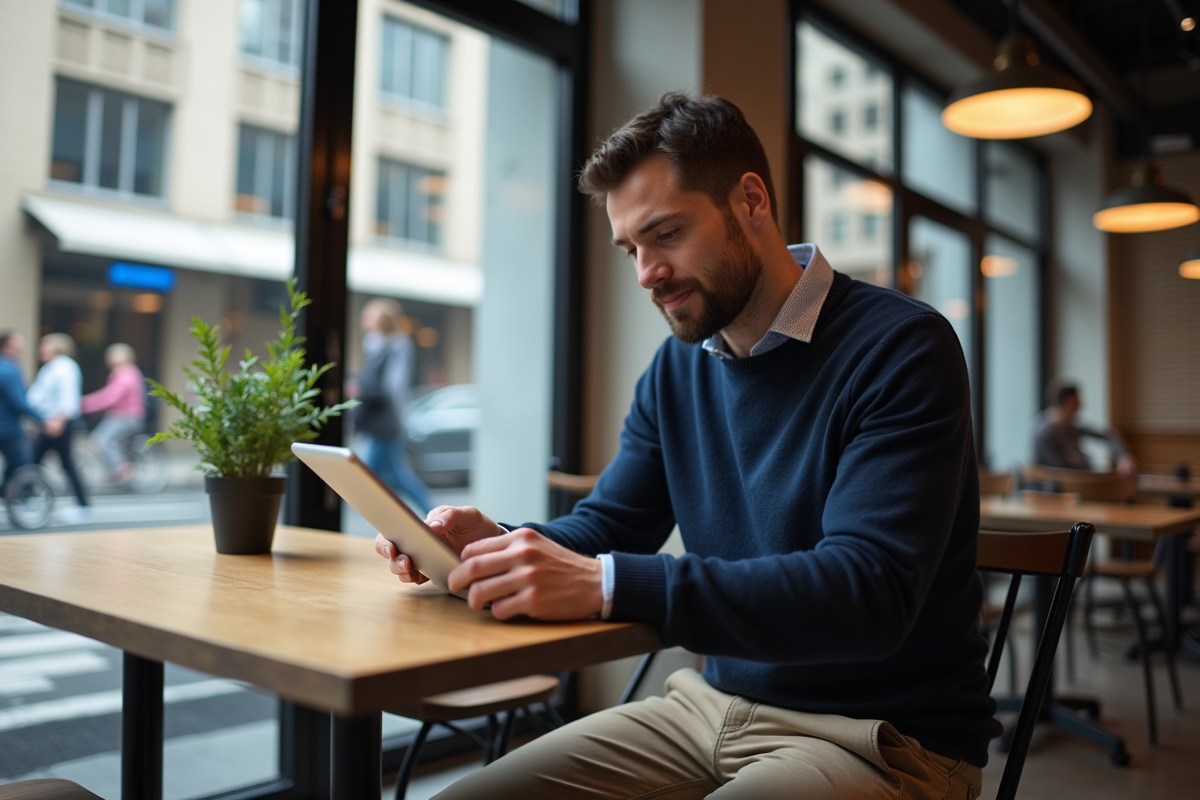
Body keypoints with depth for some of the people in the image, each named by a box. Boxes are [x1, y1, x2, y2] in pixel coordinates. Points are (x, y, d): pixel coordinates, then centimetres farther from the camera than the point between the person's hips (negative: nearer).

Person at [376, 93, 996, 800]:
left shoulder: (902, 347, -16)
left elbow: (868, 592, -27)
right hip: (715, 705, 6)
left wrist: (606, 584, -36)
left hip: (886, 738, -5)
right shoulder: (677, 369, 7)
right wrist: (498, 544, -14)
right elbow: (606, 527, 9)